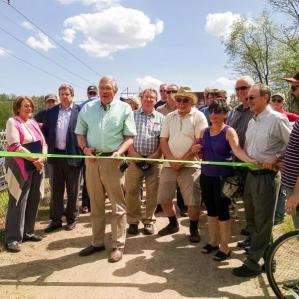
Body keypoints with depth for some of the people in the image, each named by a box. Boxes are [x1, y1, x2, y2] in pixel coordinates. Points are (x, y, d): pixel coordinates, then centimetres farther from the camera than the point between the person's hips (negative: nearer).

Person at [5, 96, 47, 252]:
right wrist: (34, 159, -16)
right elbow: (15, 146, -15)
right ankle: (13, 238, 3)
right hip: (20, 168, -7)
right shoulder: (13, 122, -5)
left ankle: (28, 232, 21)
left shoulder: (33, 123, 16)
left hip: (36, 167, 7)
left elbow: (43, 143, 11)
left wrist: (42, 158, -8)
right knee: (18, 202, -5)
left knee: (33, 200, 9)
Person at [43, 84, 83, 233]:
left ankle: (71, 219, 22)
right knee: (56, 190, 11)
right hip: (56, 155, 4)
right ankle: (55, 219, 23)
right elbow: (45, 131, 13)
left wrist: (82, 150, -9)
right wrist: (50, 145, 2)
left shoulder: (80, 111, -4)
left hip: (73, 155, -4)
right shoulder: (51, 112, 9)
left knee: (73, 190, 8)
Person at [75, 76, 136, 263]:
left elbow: (130, 137, 0)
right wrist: (85, 148, -6)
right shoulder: (88, 108, 11)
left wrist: (119, 152, -17)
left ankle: (118, 245, 12)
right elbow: (80, 133, 14)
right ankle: (97, 242, 26)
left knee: (118, 205, 1)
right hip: (92, 160, 4)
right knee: (96, 204, 13)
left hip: (113, 160, -3)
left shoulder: (124, 109, 2)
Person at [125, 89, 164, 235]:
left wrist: (157, 154, -10)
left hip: (154, 160, 0)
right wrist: (132, 152, -10)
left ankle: (149, 221, 21)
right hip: (135, 159, 0)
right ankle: (133, 221, 16)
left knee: (152, 192, 6)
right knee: (131, 191, 2)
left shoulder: (161, 118, 8)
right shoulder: (132, 115, 8)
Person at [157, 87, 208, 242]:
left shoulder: (198, 117, -3)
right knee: (163, 198, 10)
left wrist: (182, 161, -11)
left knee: (193, 200, -4)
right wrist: (171, 159, -9)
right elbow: (163, 141, 6)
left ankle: (193, 229, 19)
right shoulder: (169, 117, 10)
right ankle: (173, 224, 32)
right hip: (169, 164, 5)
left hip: (189, 164, -4)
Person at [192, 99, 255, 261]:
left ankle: (225, 247, 16)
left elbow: (237, 150, -26)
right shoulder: (204, 131, 9)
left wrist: (250, 160, -44)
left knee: (222, 211, 2)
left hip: (222, 177, -5)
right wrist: (197, 150, -5)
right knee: (211, 210, 15)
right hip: (206, 175, 6)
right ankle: (213, 242, 31)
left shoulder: (229, 131, -8)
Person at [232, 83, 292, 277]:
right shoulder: (252, 122, 12)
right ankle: (267, 254, 37)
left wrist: (275, 159, -17)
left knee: (262, 221, 3)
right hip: (251, 174, 9)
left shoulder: (277, 119, -13)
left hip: (267, 176, -9)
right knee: (251, 218, 18)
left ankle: (253, 263, 14)